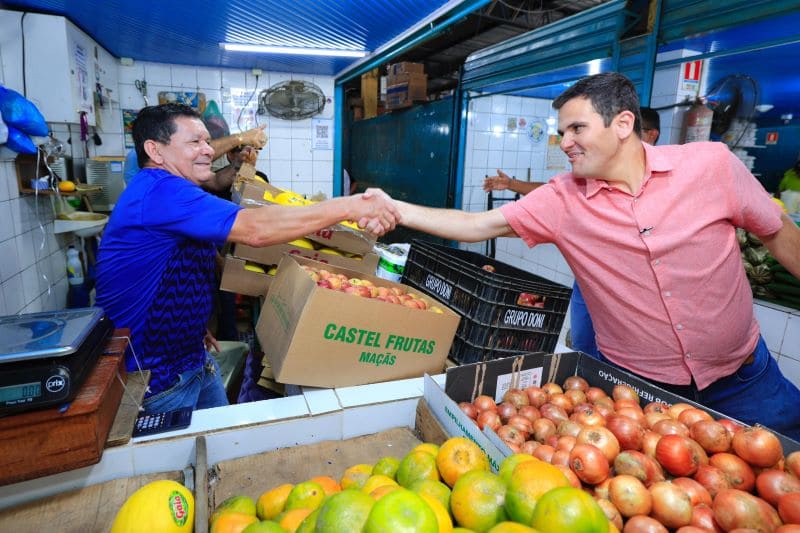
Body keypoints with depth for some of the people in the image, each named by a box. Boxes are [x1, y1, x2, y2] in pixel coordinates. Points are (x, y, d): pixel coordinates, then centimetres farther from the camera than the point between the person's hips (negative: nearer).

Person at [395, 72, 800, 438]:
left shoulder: (713, 163, -12)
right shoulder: (561, 200, -14)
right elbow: (479, 225, -19)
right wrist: (400, 210, -30)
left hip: (743, 376, 2)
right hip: (637, 383, -1)